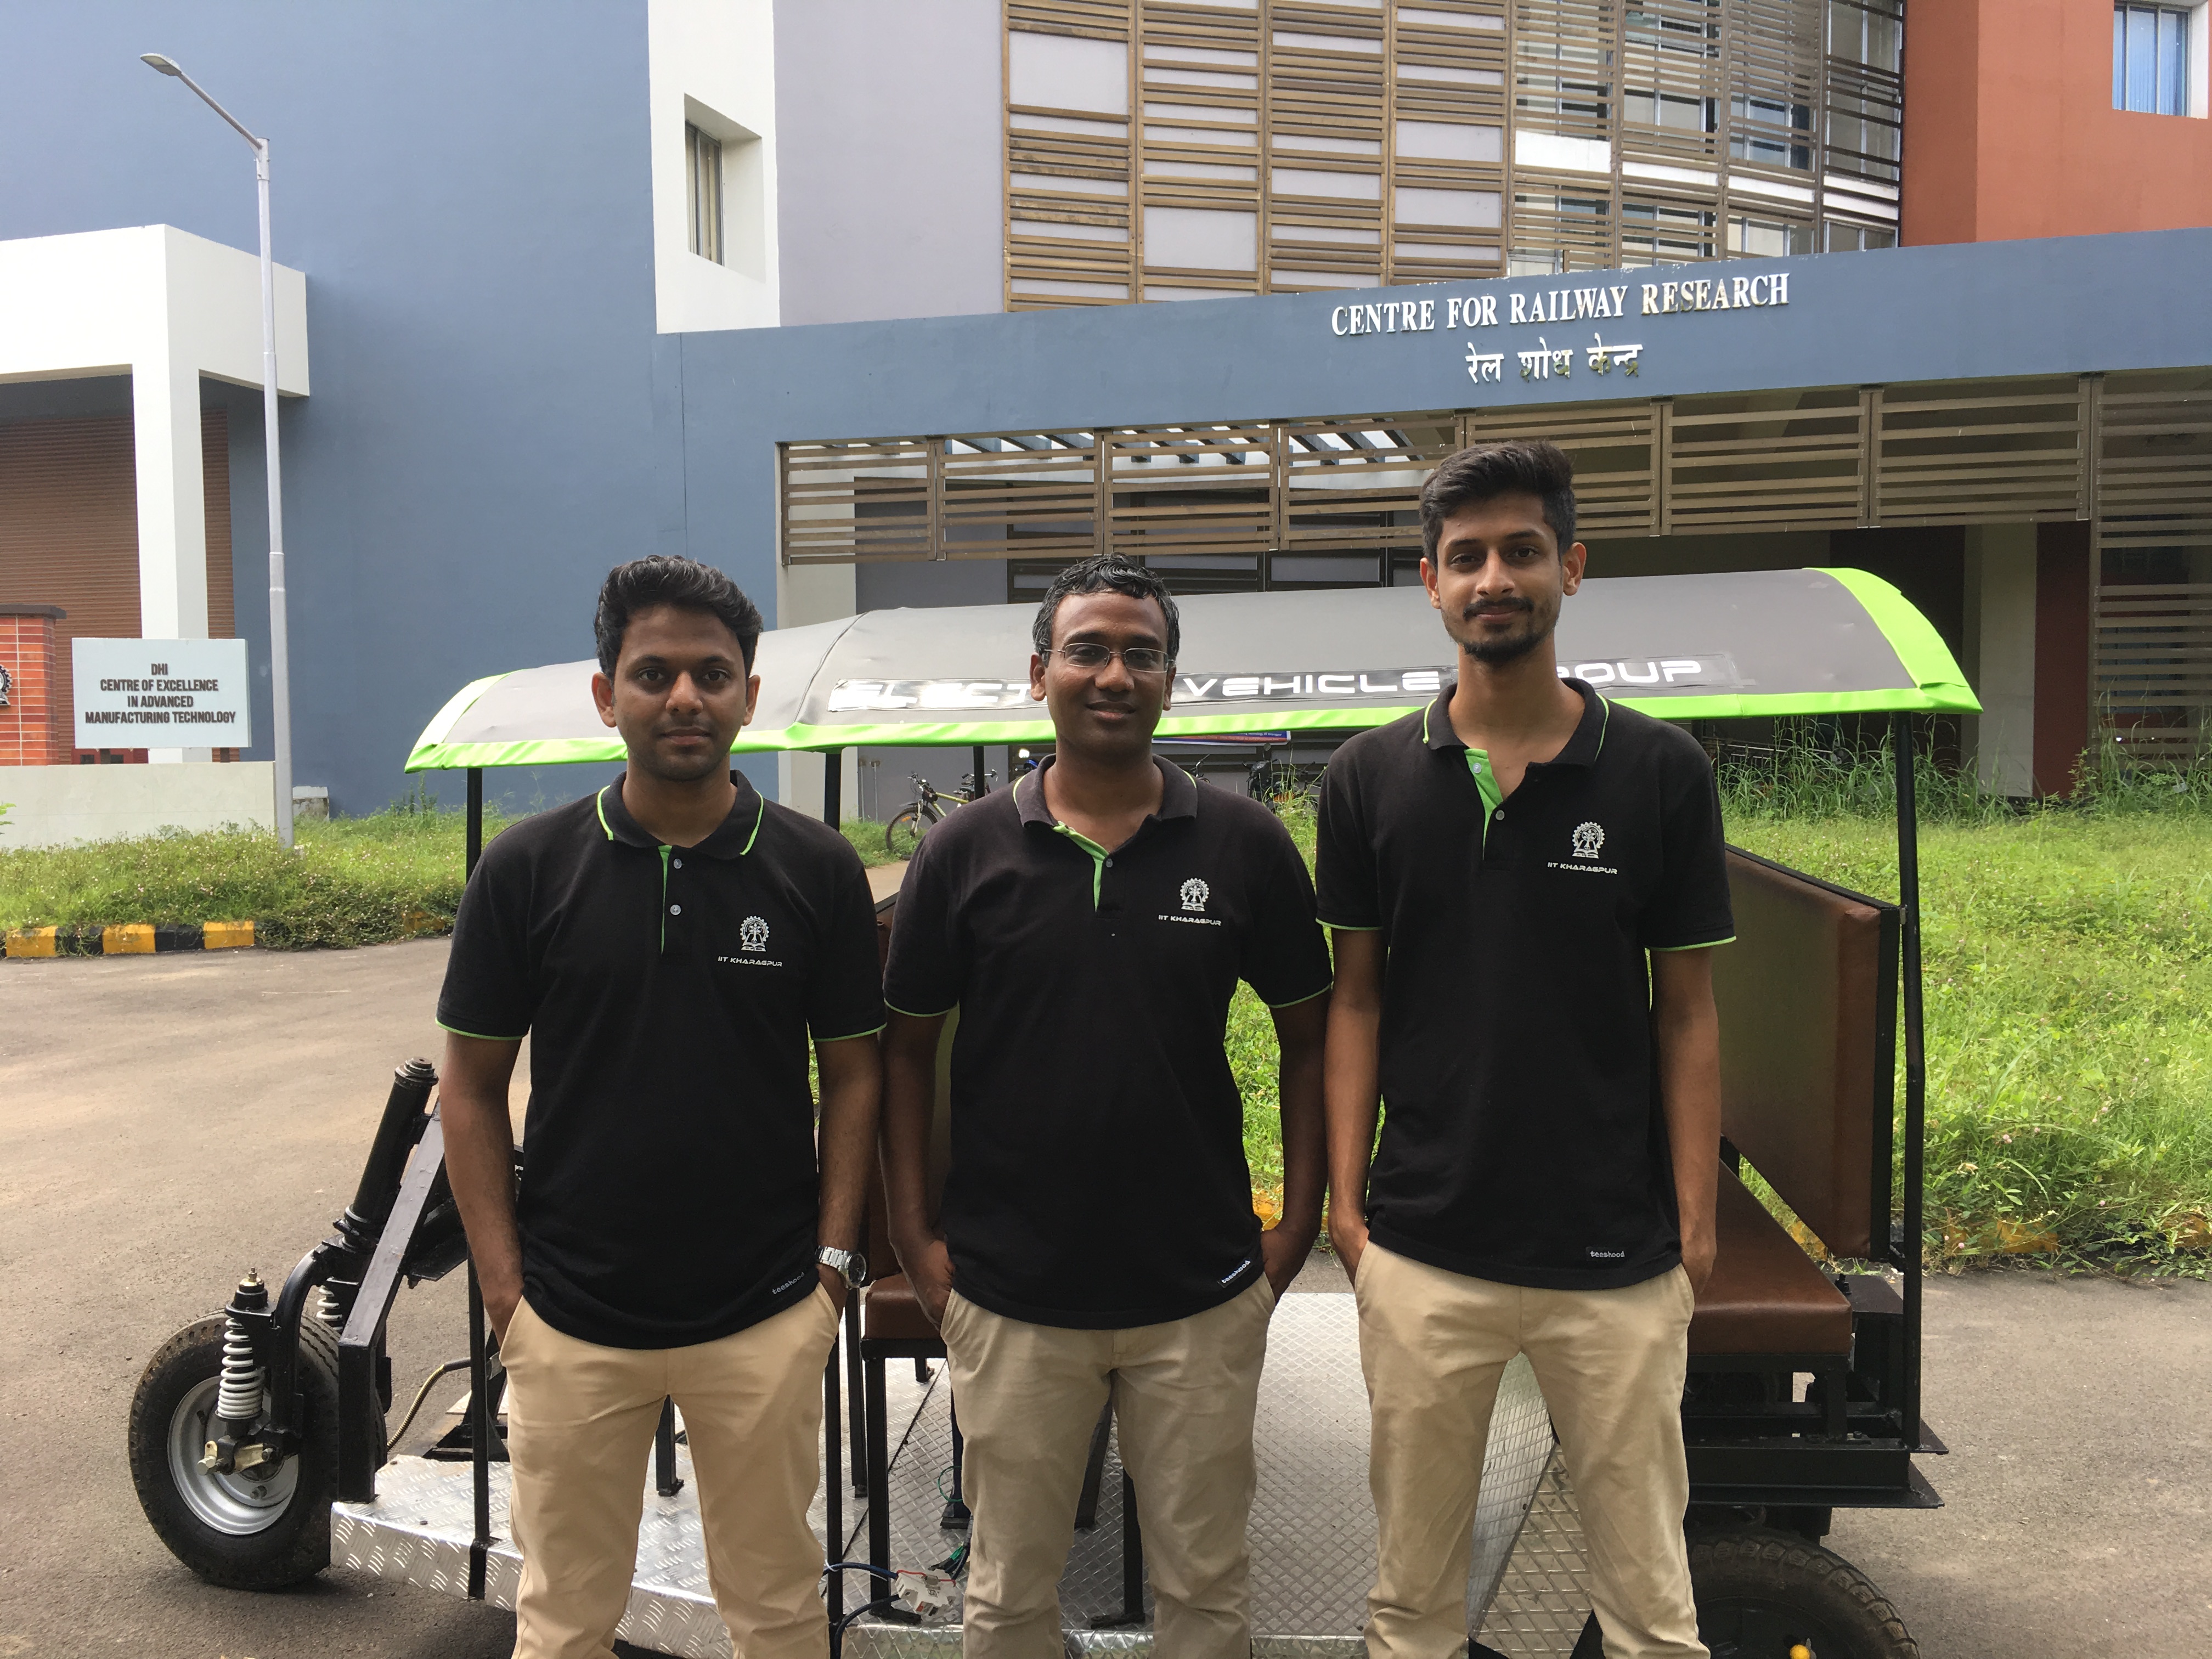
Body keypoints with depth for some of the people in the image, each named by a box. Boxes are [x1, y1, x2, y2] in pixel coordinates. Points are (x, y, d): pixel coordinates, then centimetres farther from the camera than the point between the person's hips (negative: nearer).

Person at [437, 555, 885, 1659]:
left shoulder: (816, 867, -4)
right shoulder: (529, 867, -5)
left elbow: (852, 1070, 3)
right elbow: (471, 1086, 1)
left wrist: (835, 1254, -3)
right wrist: (502, 1283, -4)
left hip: (767, 1318, 0)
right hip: (570, 1321, 0)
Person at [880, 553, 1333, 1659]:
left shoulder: (1245, 845, -3)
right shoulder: (967, 851, -4)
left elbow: (1308, 1034, 5)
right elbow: (907, 1048, 4)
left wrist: (1300, 1218, 0)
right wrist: (913, 1236, -1)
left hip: (1203, 1290, 0)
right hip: (1010, 1293, 0)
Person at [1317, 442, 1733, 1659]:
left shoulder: (1660, 771, -3)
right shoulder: (1370, 777, 0)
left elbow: (1685, 1012, 1)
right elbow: (1356, 997, 5)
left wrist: (1695, 1221, -2)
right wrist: (1345, 1195, 0)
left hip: (1617, 1254, 0)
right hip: (1421, 1250, 1)